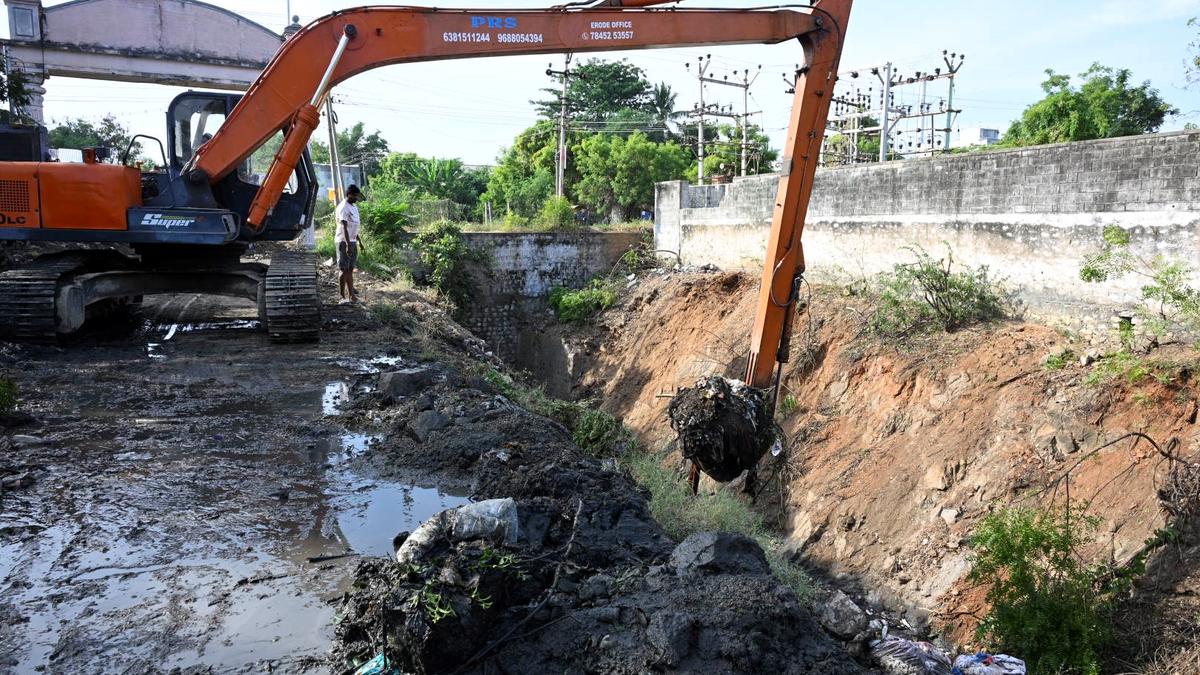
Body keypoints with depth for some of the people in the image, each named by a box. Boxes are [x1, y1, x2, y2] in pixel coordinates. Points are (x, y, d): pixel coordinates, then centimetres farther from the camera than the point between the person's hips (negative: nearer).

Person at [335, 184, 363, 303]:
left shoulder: (354, 207, 15)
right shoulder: (343, 208, -15)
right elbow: (344, 228, -23)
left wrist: (359, 240, 25)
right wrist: (348, 245, -29)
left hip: (352, 241, 9)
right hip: (344, 241, -9)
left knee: (350, 269, 12)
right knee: (345, 270, -6)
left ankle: (351, 295, 17)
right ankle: (343, 297, -2)